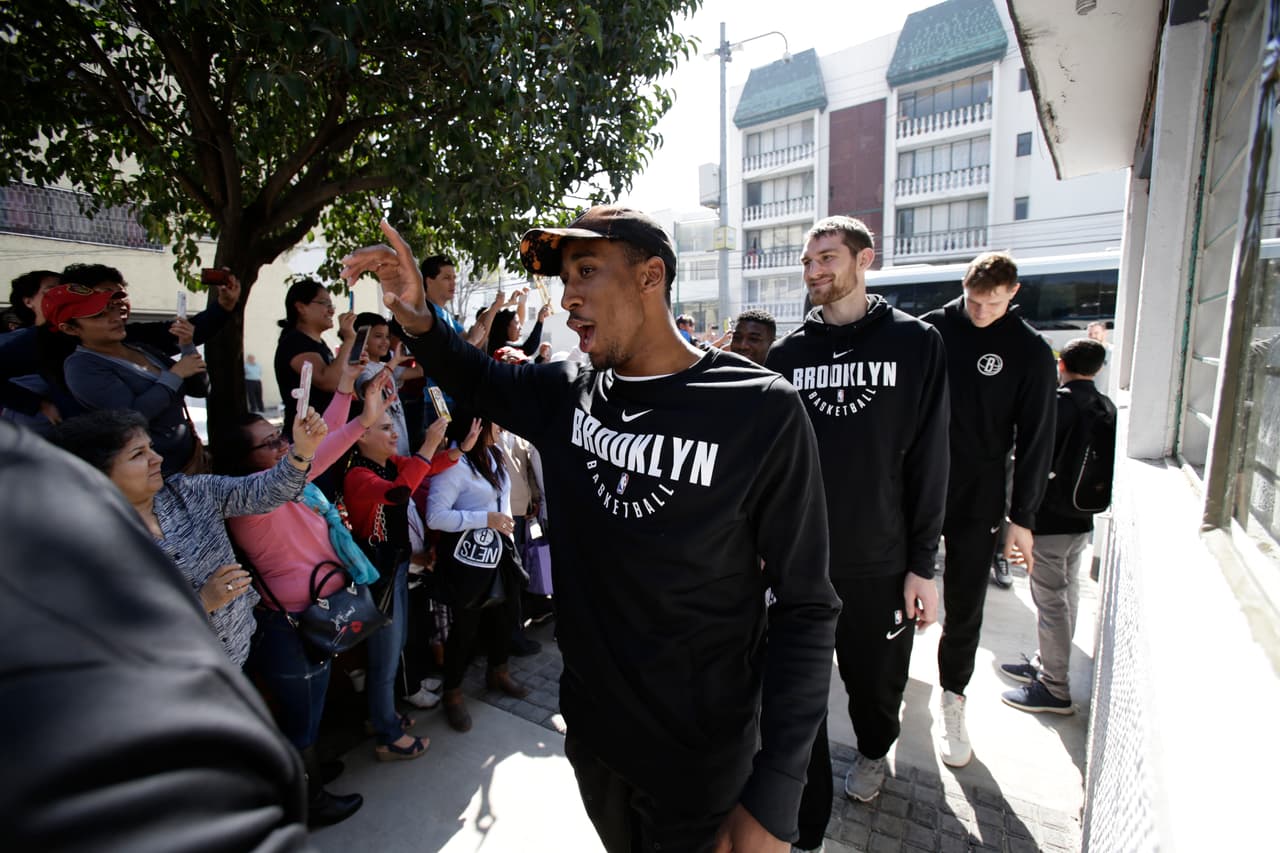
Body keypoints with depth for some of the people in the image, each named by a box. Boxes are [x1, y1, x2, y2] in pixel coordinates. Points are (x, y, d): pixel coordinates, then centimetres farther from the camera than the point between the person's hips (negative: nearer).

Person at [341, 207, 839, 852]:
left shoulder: (760, 410, -21)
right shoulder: (563, 392, -7)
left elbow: (805, 605, -17)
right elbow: (479, 379, 13)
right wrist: (417, 321, -9)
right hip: (590, 727, 5)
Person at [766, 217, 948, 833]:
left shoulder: (915, 343, -3)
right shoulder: (787, 354, 3)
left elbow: (929, 460, -5)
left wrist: (922, 564, -5)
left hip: (880, 563, -1)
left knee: (876, 680, 19)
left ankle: (872, 751, 53)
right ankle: (804, 827, 28)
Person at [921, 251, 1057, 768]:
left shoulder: (1030, 352, -2)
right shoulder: (930, 330, -1)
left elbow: (1035, 439, -1)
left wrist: (1023, 517, -3)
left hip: (977, 498, -1)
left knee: (964, 606, 7)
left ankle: (952, 701, 27)